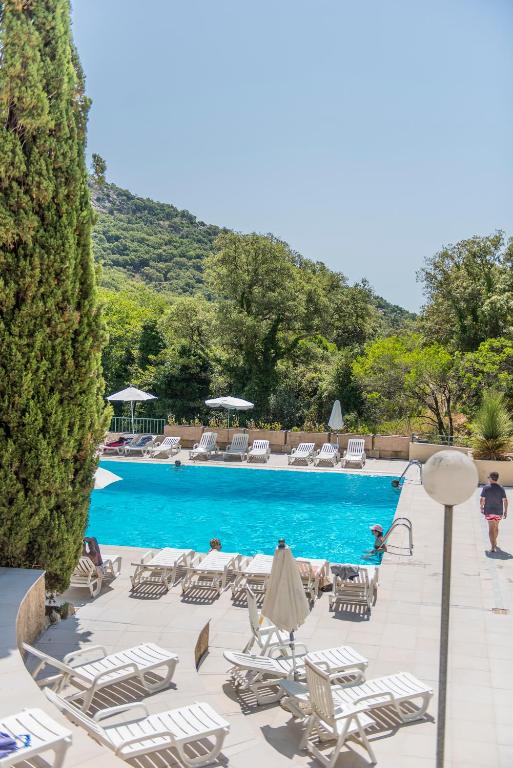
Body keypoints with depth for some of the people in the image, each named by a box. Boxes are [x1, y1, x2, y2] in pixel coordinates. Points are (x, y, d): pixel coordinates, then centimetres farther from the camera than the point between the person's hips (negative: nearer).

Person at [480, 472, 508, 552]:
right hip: (498, 511, 3)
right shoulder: (501, 488, -5)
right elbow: (505, 500, -5)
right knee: (496, 527, 21)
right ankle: (494, 542, 38)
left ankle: (493, 546, -11)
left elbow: (482, 499, -8)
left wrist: (481, 508, 7)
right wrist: (505, 511, 4)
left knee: (491, 528, -2)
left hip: (489, 511, -2)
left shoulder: (486, 488, -10)